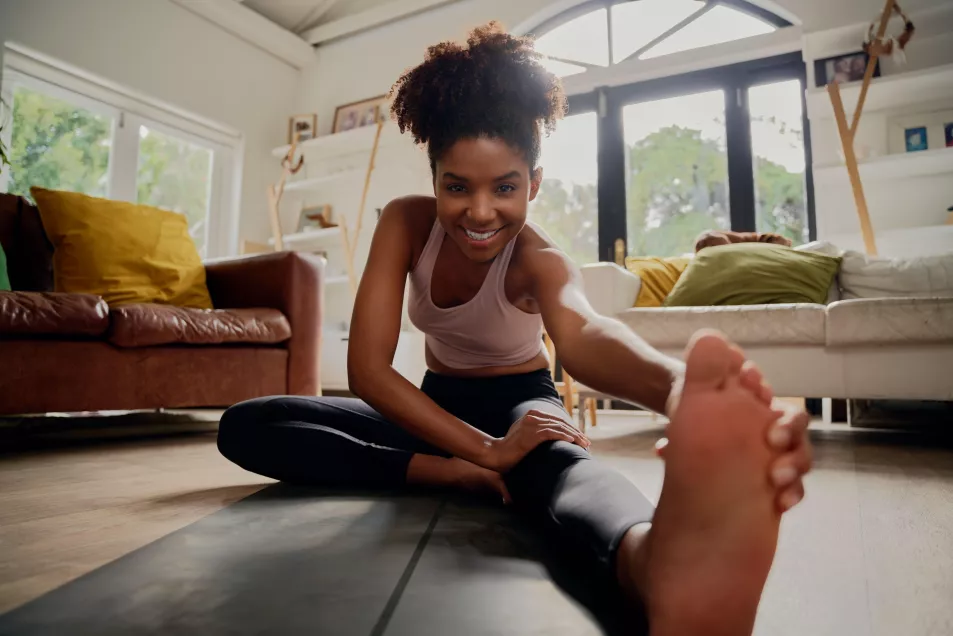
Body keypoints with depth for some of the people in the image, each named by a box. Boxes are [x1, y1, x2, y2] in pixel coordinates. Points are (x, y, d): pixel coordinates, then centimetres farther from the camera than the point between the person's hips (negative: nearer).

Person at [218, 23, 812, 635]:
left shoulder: (537, 257, -23)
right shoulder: (405, 223, -16)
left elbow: (581, 331, -48)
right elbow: (367, 367, -24)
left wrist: (678, 387, -72)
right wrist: (484, 451, -34)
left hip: (518, 401, -3)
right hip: (436, 403, 4)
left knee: (553, 458, -43)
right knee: (245, 426, -15)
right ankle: (453, 474, -29)